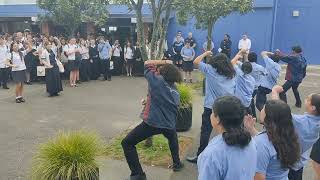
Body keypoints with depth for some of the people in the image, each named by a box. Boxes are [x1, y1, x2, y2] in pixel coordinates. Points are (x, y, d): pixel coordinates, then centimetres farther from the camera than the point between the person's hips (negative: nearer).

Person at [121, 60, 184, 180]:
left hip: (152, 122, -7)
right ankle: (177, 164, 47)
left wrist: (164, 61, 15)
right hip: (169, 124, 7)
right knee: (173, 138, 42)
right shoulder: (175, 91, 12)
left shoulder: (158, 81, -8)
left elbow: (147, 64, 4)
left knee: (127, 143, 6)